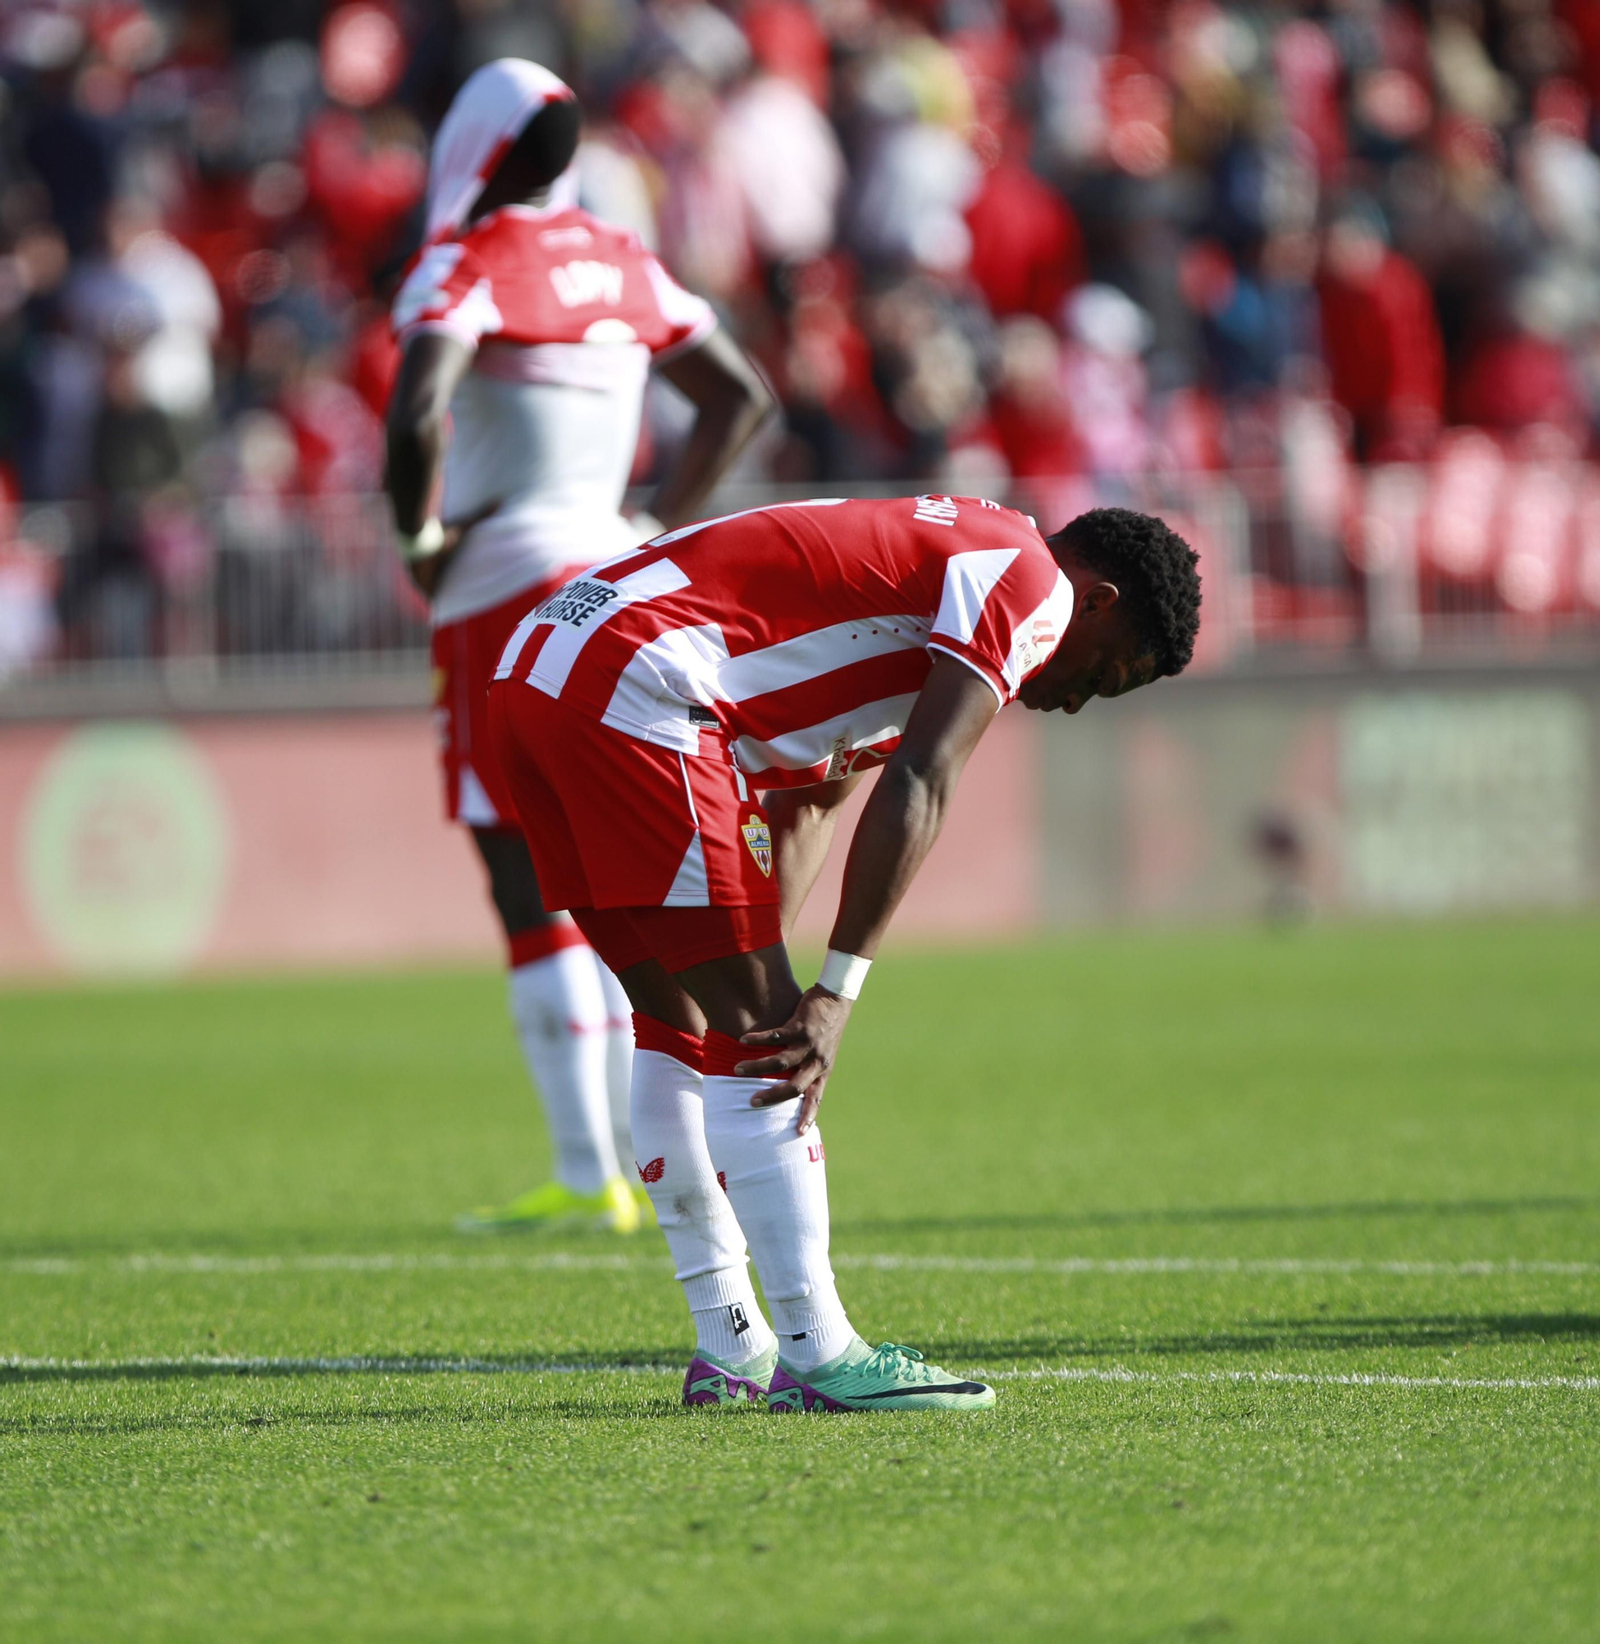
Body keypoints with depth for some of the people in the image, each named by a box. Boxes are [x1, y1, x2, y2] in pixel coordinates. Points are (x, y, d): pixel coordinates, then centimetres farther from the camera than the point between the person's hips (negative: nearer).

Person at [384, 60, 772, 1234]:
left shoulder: (471, 268, -10)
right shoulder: (621, 266, 12)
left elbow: (416, 415, -26)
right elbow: (741, 396, 20)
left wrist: (419, 537, -9)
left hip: (508, 588, -7)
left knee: (531, 889, -4)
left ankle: (590, 1175, -6)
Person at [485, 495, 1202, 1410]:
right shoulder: (1033, 585, 0)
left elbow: (804, 809, 27)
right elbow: (920, 791, -11)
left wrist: (759, 969, 18)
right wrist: (837, 992, -14)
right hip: (631, 690, -10)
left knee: (682, 1019, 17)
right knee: (752, 1030, -5)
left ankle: (732, 1349, 21)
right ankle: (817, 1355, -3)